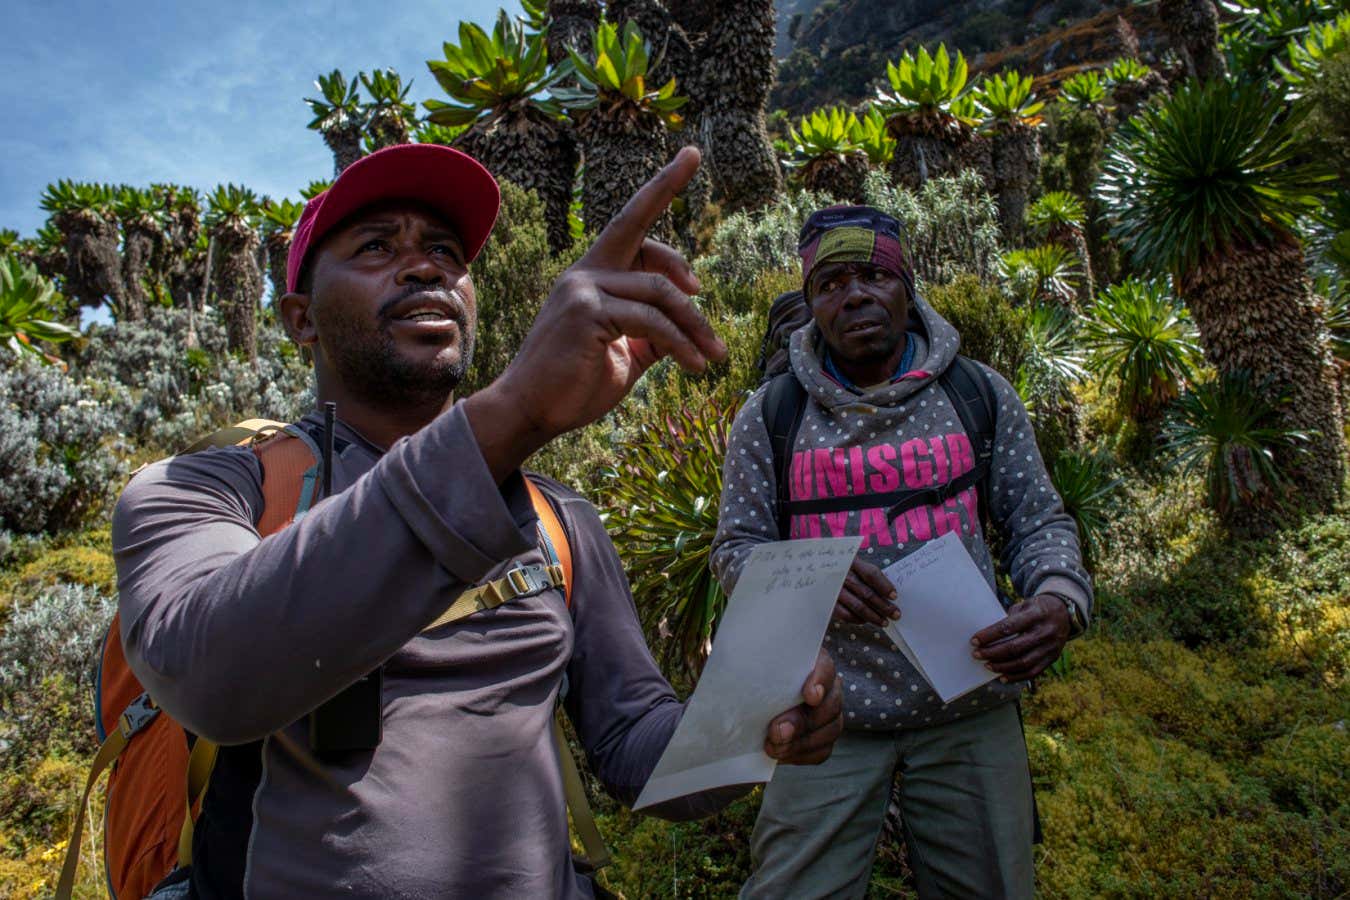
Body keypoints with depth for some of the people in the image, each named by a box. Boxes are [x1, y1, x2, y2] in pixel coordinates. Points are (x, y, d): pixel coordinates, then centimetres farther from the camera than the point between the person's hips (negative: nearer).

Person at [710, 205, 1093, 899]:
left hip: (970, 709, 2)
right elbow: (736, 547, 3)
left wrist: (1060, 598, -13)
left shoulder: (981, 394, 3)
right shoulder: (769, 416, -1)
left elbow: (1037, 518, 9)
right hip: (829, 712, -1)